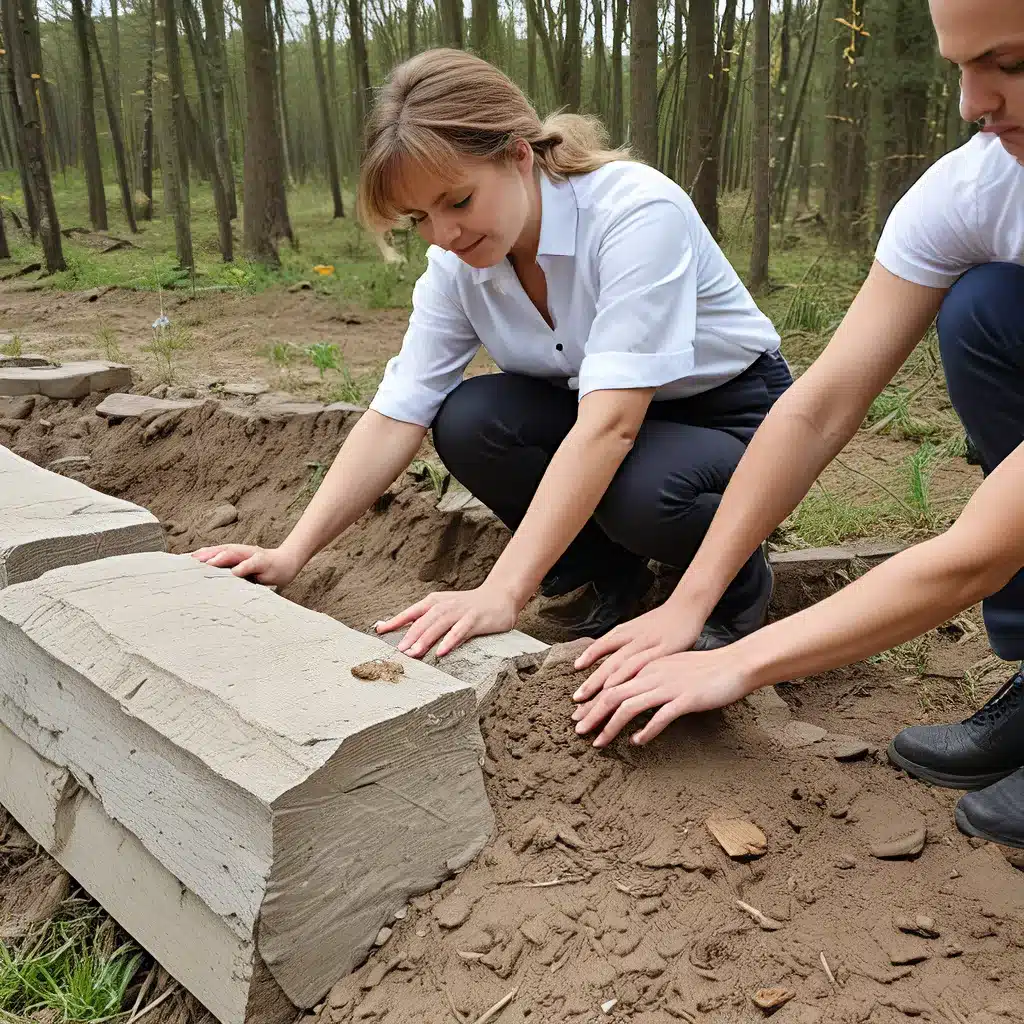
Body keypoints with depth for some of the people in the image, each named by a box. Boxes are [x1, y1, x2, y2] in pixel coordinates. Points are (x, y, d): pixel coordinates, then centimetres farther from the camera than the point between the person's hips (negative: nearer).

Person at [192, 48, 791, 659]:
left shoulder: (638, 212, -30)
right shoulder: (458, 265, -11)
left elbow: (611, 424, -39)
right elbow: (395, 418, -14)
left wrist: (501, 594, -45)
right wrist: (293, 554, -25)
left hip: (736, 412, -5)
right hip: (597, 419, 5)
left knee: (642, 495, -37)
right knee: (466, 420, -22)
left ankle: (741, 584, -1)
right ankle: (613, 581, 1)